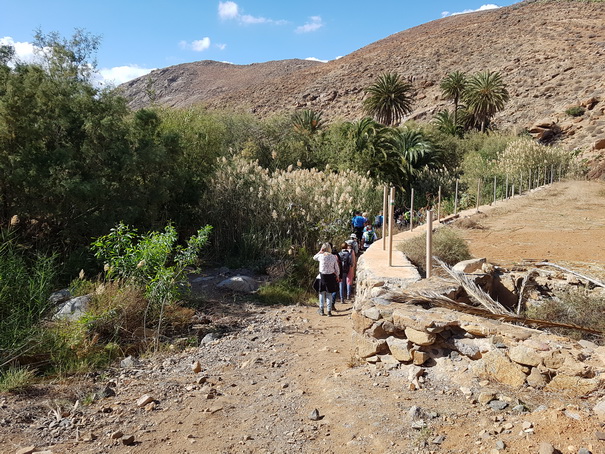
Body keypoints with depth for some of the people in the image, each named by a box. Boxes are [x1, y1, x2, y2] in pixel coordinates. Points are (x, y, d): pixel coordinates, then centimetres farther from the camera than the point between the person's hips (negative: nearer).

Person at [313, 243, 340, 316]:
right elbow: (336, 268, 1)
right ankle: (329, 311, 12)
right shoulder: (333, 257, -5)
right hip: (331, 276, 1)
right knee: (329, 294, 11)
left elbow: (314, 257, 13)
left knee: (322, 293, 14)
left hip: (322, 276, -1)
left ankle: (321, 310, 20)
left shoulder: (321, 256, -10)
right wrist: (337, 276, 15)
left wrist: (320, 252, 7)